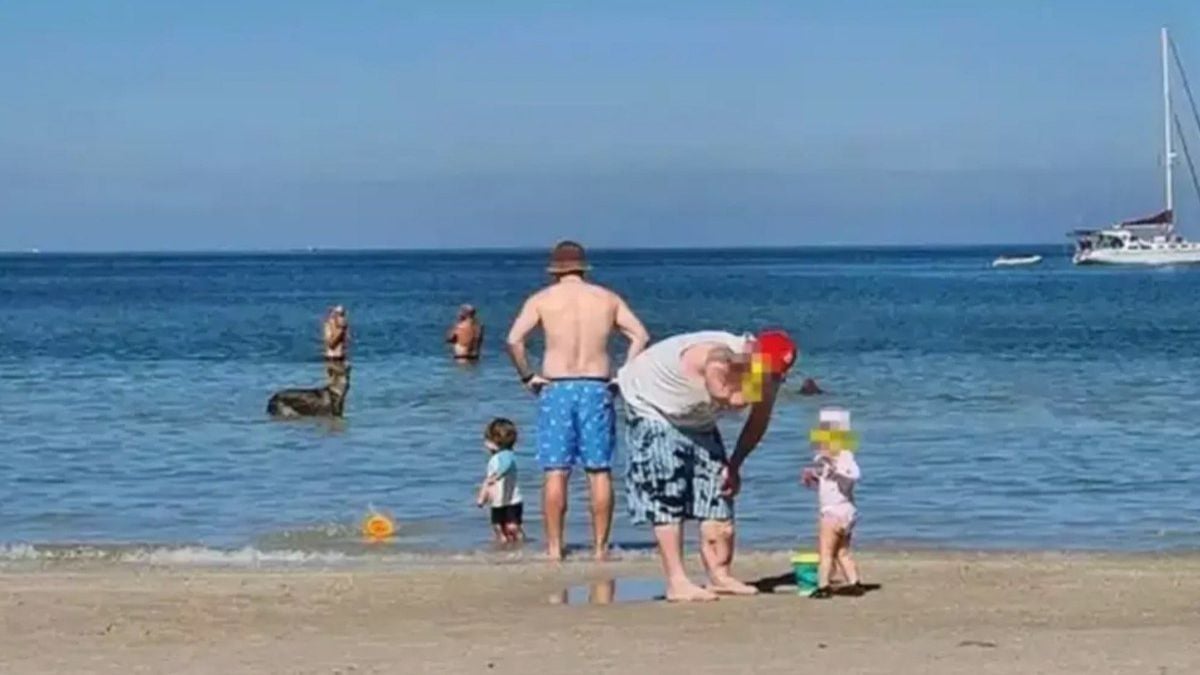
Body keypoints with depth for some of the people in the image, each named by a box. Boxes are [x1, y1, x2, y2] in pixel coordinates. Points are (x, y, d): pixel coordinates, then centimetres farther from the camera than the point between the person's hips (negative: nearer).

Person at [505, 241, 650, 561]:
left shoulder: (542, 299, 2)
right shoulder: (607, 298, 9)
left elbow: (514, 340, -10)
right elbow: (641, 336, 2)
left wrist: (528, 376, -1)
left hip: (556, 388, -1)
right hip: (597, 388, 1)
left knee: (555, 472, 0)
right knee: (600, 471, 6)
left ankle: (554, 547, -1)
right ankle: (600, 547, 6)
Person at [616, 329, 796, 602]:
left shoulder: (765, 374, -14)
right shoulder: (717, 357, -38)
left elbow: (758, 421, 0)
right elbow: (734, 399, -48)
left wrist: (734, 466, -1)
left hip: (695, 420, 7)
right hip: (651, 406, -7)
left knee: (717, 488, 1)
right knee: (666, 495, -14)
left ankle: (720, 575, 7)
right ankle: (676, 582, -15)